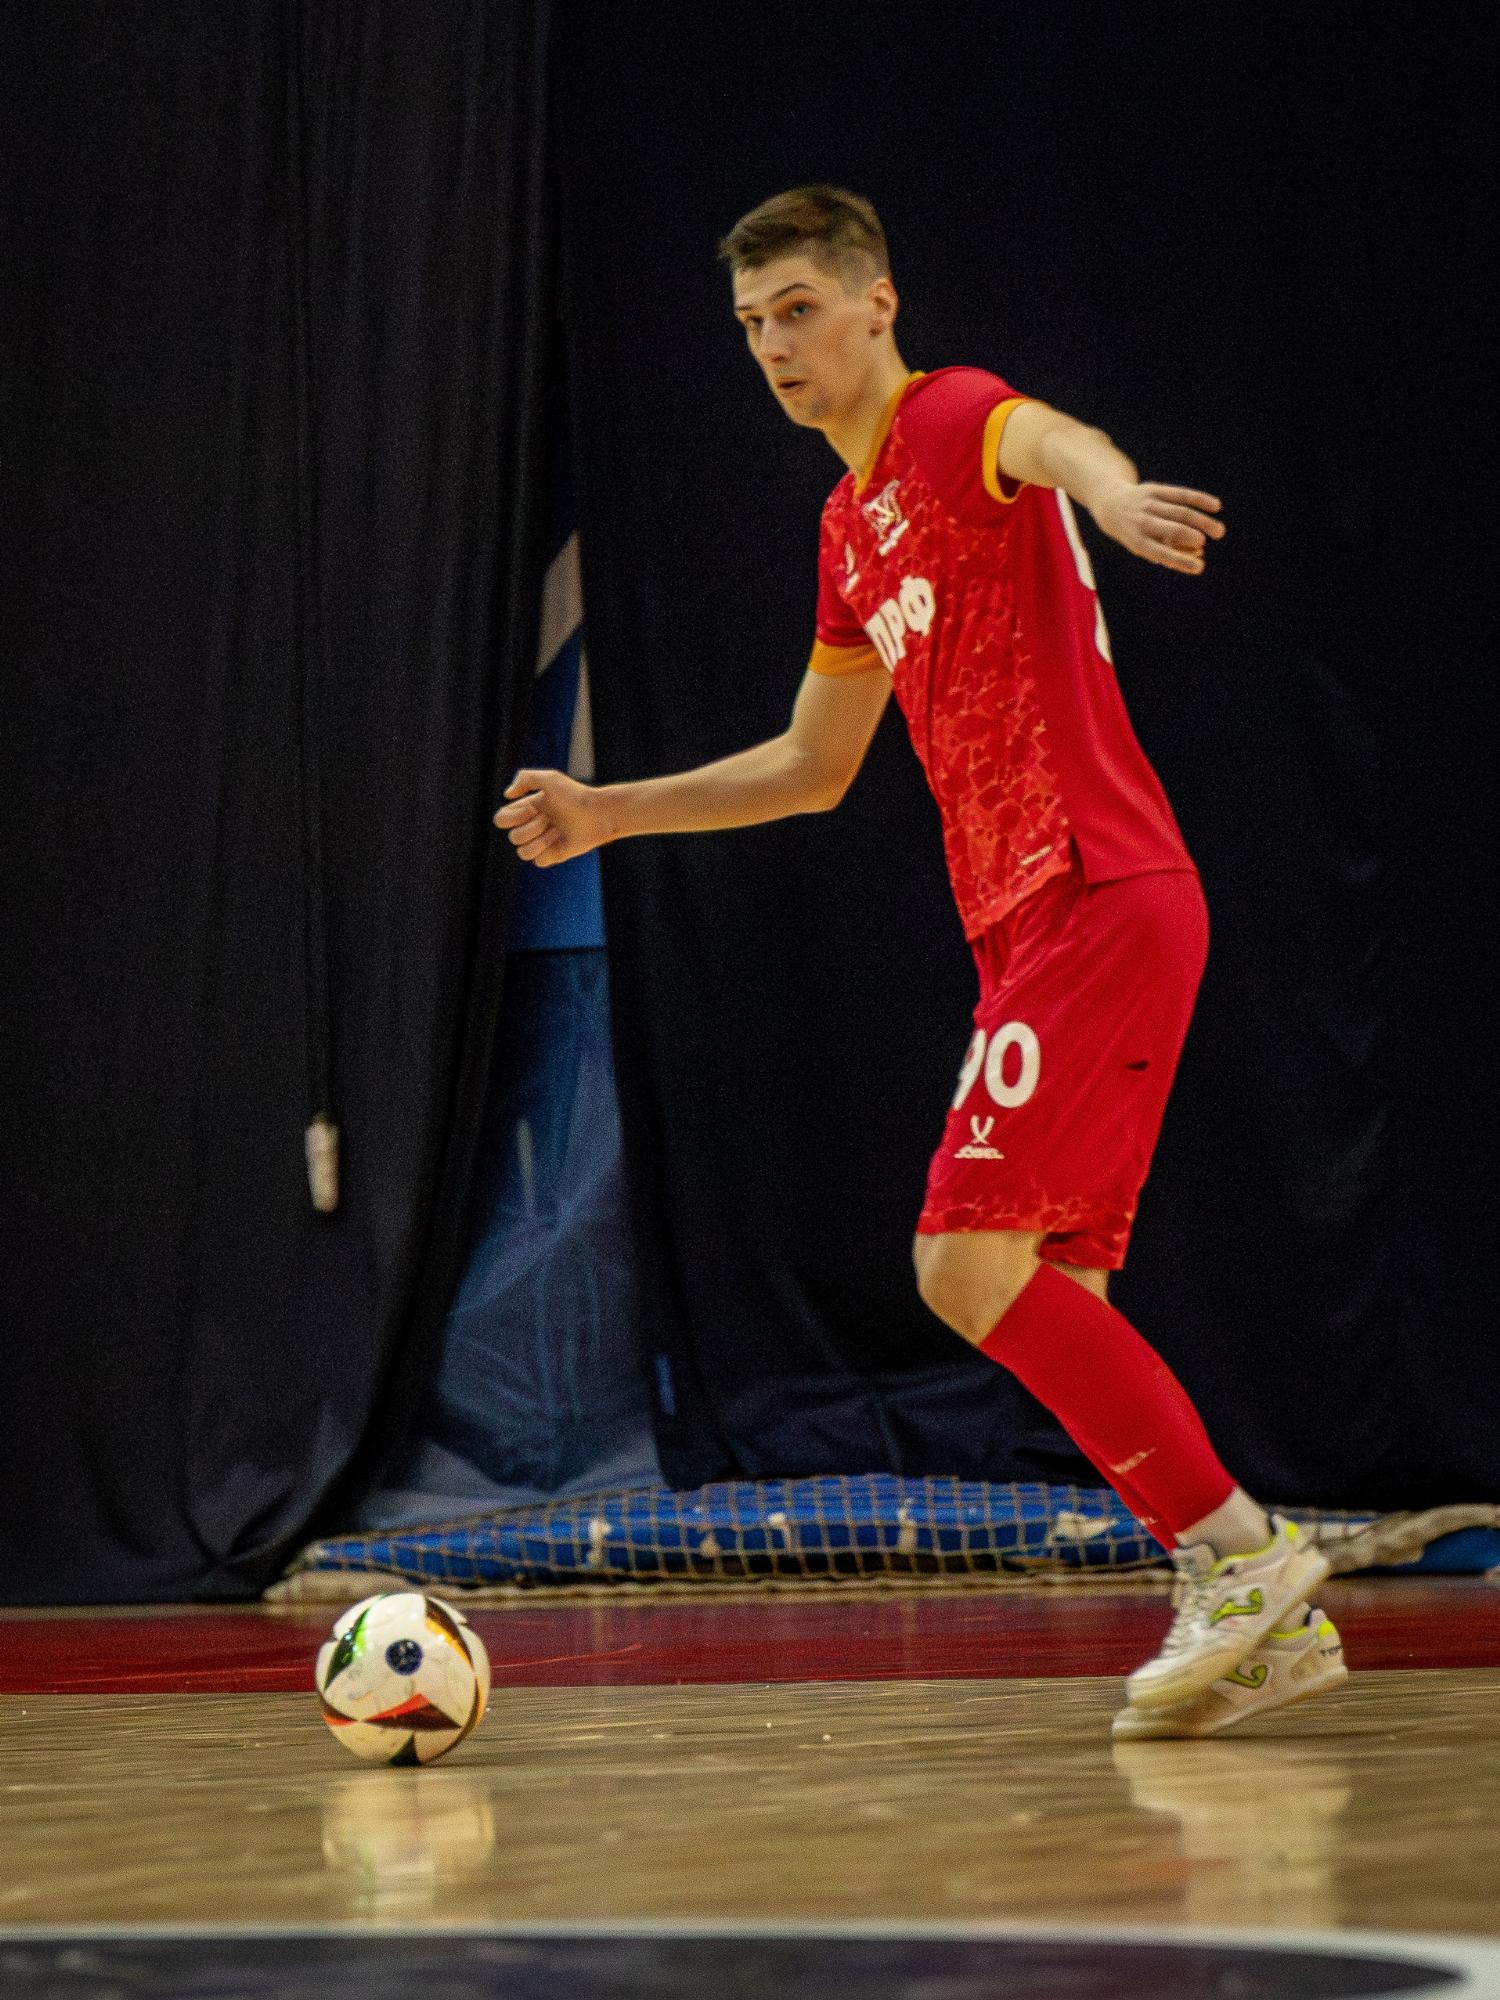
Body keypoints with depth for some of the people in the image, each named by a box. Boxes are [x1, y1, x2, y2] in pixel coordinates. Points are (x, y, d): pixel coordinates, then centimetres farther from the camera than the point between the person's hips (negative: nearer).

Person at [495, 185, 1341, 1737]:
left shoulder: (955, 419, -5)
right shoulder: (852, 528, 22)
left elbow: (1060, 442, -31)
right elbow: (814, 767, 33)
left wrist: (1112, 495, -55)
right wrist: (611, 812, 32)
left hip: (1100, 899, -9)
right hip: (1030, 926, 9)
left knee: (970, 1263, -15)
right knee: (1046, 1295, 6)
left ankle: (1235, 1551, -9)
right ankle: (1267, 1612, 10)